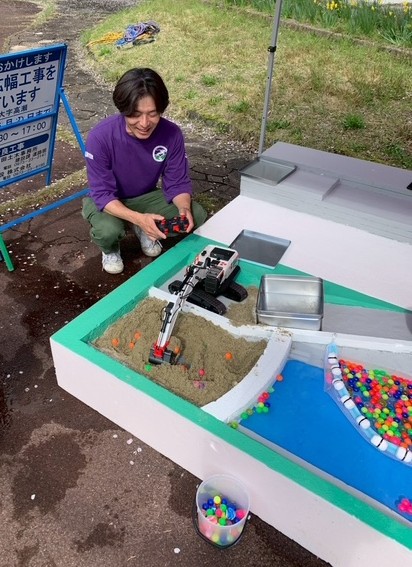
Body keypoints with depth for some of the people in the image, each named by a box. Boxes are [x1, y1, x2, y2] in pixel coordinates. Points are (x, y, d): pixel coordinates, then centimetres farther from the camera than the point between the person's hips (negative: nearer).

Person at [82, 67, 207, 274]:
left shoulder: (172, 133, -21)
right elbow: (103, 195, -28)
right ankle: (110, 249, 3)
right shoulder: (100, 137, -30)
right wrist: (138, 218, -45)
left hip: (145, 196, 3)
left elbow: (178, 183, -14)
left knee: (196, 215, -18)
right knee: (108, 230, -37)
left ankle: (146, 231, 11)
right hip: (107, 201, -3)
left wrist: (184, 209, -37)